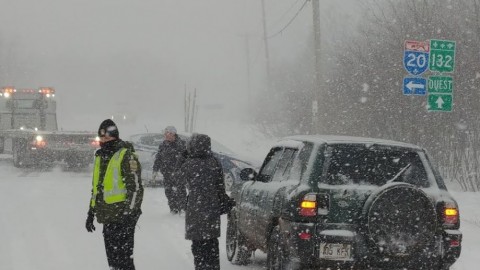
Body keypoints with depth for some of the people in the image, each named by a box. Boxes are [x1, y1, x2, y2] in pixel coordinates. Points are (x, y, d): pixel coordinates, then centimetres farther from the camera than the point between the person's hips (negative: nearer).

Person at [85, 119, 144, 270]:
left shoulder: (126, 155, -9)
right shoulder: (100, 157, 17)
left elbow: (135, 187, -15)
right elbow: (96, 188, 26)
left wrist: (129, 214, -20)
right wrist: (91, 212, 24)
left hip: (122, 217, -8)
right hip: (108, 218, 8)